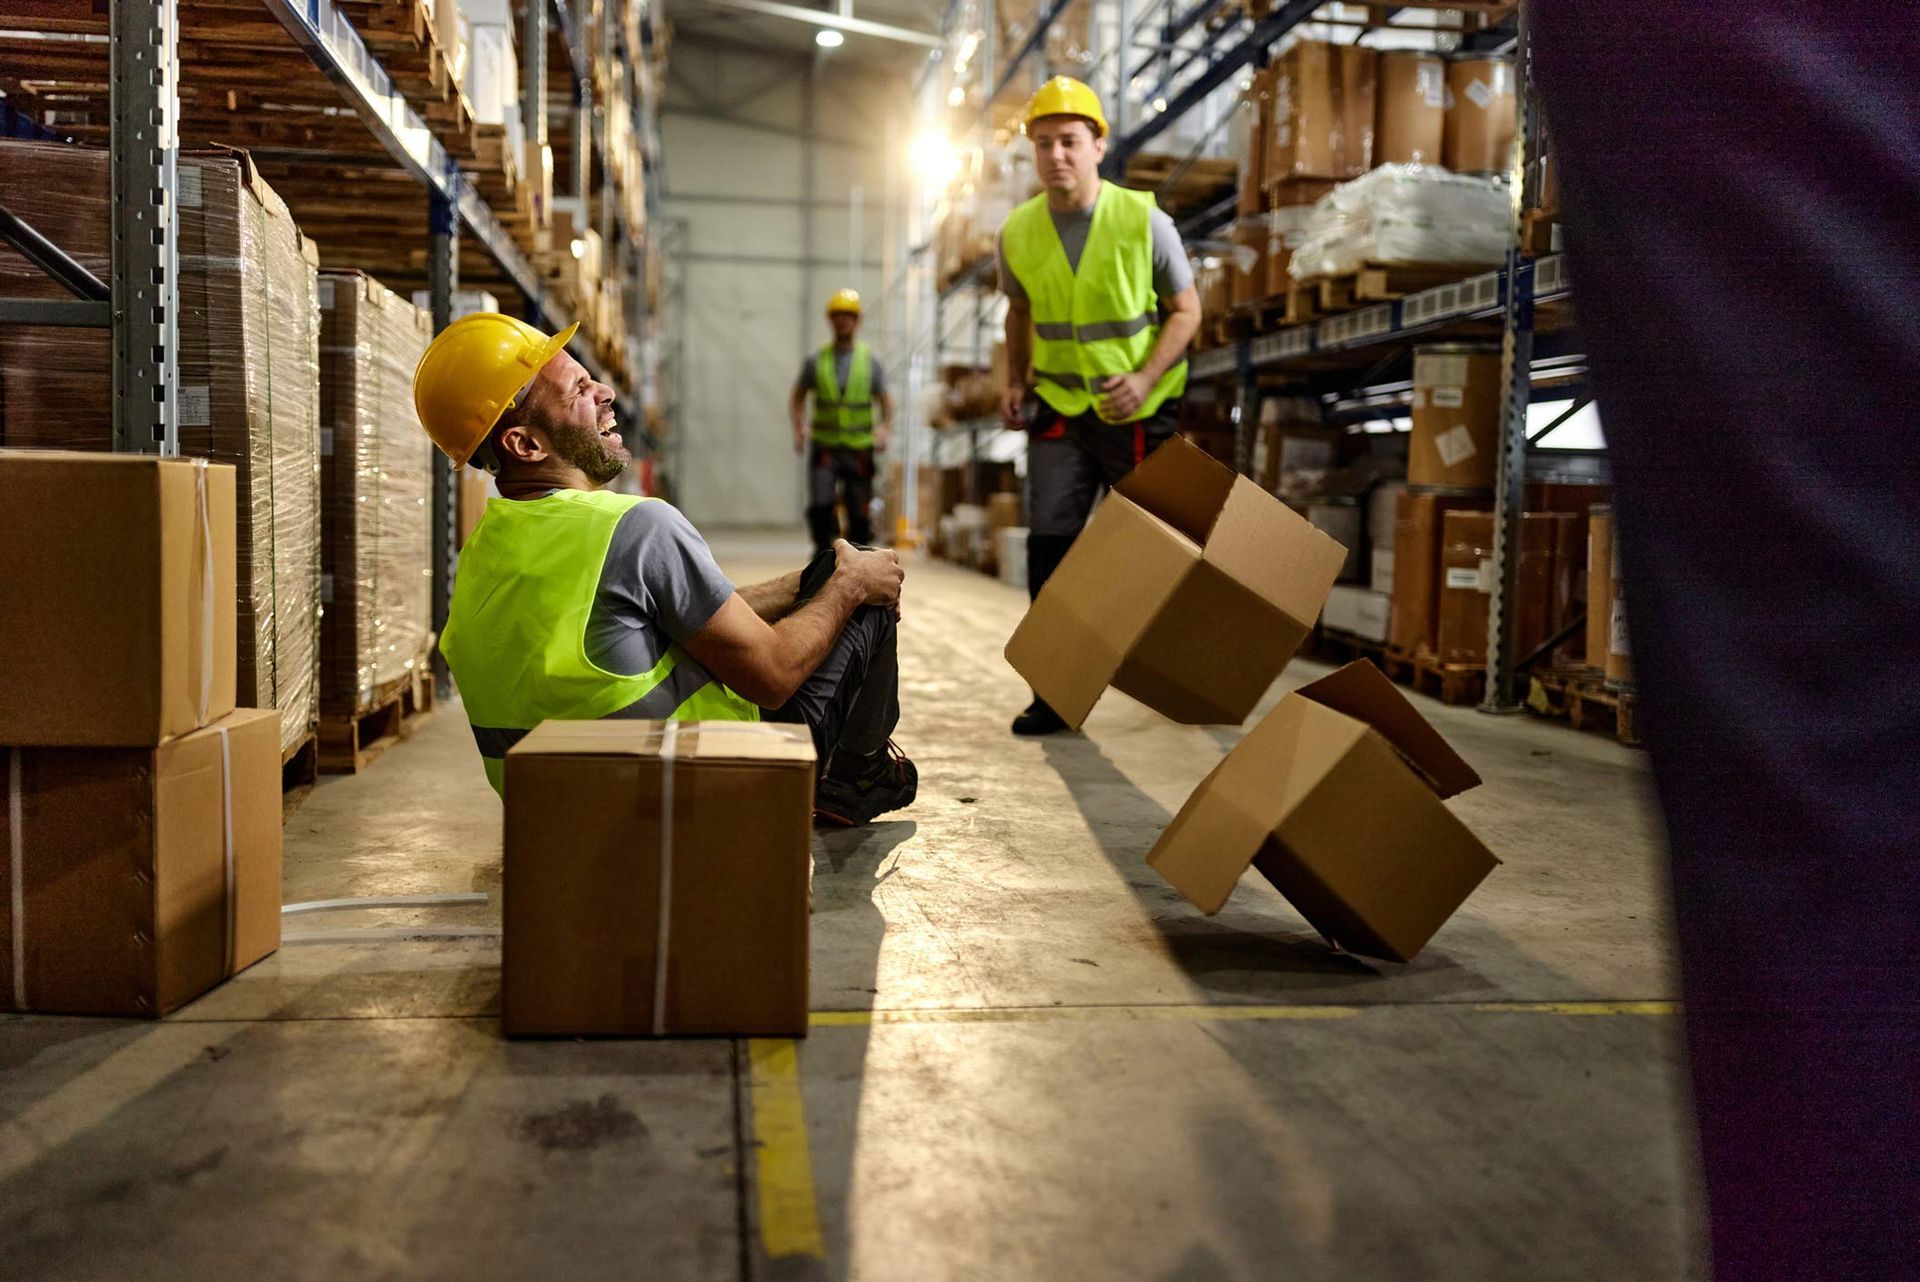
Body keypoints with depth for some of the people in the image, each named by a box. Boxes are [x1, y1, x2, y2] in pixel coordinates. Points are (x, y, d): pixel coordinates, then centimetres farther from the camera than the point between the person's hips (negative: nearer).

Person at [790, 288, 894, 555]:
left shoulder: (870, 362, 5)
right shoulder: (816, 361, 6)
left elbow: (886, 402, 8)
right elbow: (797, 397, 16)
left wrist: (885, 429, -11)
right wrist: (799, 428, 0)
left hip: (859, 450, 0)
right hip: (825, 447, 0)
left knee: (859, 513, 1)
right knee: (819, 506, -15)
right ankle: (823, 550, 8)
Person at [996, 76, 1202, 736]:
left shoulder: (1145, 222, -13)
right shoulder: (1018, 233, -3)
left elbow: (1186, 309, -5)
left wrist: (1146, 378, -20)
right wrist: (1015, 382, 0)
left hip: (1139, 410, -2)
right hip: (1059, 409, 2)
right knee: (1048, 543, -7)